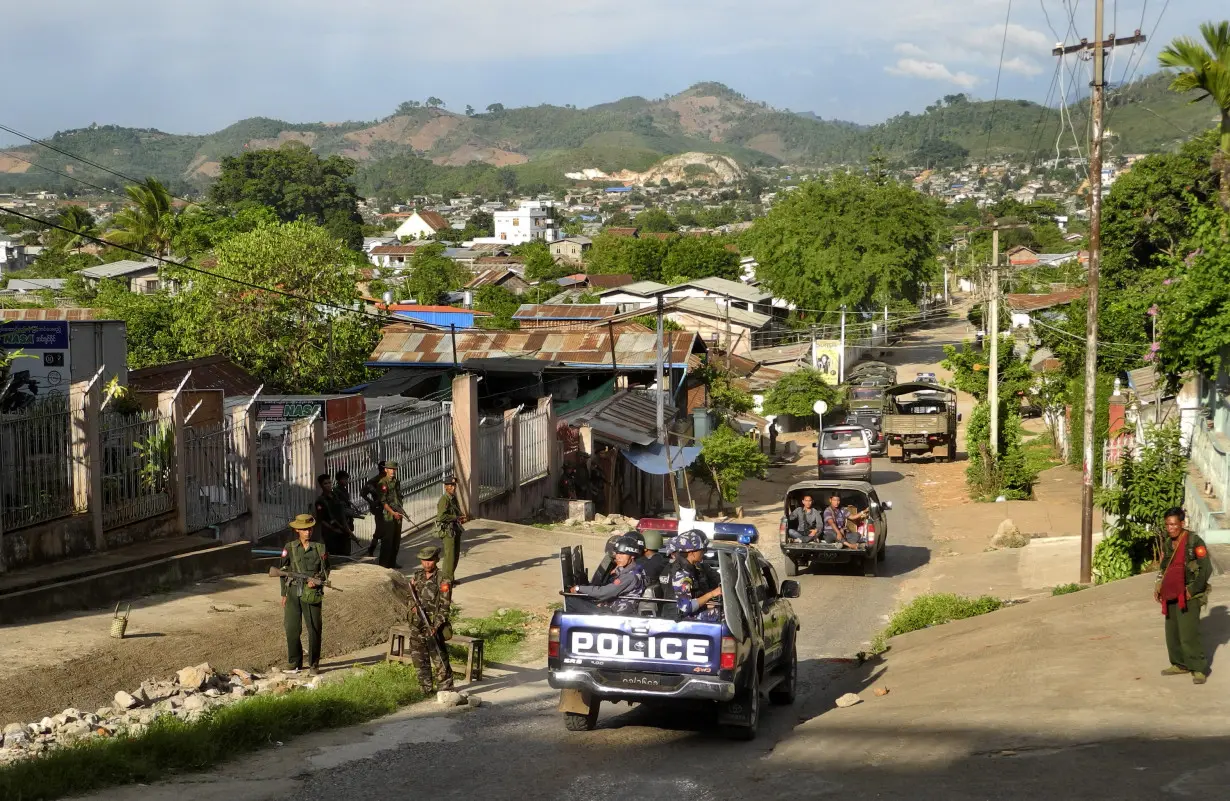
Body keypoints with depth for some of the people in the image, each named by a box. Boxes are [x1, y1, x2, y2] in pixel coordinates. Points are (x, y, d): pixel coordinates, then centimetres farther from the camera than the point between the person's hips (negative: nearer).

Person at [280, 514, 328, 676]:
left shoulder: (320, 548, 5)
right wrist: (284, 594, 8)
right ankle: (294, 663, 13)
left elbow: (325, 570, 9)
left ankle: (314, 663, 10)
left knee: (314, 629, -1)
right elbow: (284, 572, 10)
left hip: (312, 594, -1)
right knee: (292, 629, 0)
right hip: (293, 592, 1)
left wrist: (317, 580, -11)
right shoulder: (290, 549, 5)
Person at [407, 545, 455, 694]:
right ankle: (425, 689, 24)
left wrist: (436, 626, -21)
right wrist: (413, 607, -3)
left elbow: (444, 607, -12)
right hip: (416, 626, 6)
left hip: (433, 626, -6)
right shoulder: (416, 577, 7)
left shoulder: (442, 581, -11)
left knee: (439, 659, -5)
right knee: (419, 659, 12)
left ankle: (445, 690, 3)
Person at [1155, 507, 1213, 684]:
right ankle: (1180, 665, 23)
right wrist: (1158, 586, 11)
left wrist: (1191, 591, -16)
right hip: (1171, 596, 7)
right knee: (1172, 633, 10)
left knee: (1188, 634, -14)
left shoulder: (1194, 541, -14)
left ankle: (1199, 669, -7)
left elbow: (1206, 569, -15)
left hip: (1188, 597, -7)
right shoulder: (1167, 542, 9)